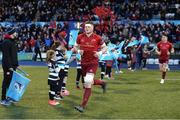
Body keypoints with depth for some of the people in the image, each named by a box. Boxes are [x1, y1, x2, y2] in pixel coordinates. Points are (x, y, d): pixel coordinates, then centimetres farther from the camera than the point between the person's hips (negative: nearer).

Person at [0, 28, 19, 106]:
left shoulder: (12, 41, 16)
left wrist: (16, 64, 16)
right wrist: (9, 66, -23)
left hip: (12, 65, 10)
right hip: (8, 66, -10)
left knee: (11, 81, 14)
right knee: (7, 81, -5)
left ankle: (9, 97, 24)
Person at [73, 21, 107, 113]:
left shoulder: (97, 38, -5)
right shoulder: (80, 37, 3)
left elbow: (105, 47, 6)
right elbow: (75, 47, 14)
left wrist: (100, 53, -14)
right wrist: (78, 51, -8)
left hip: (93, 62, -5)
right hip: (83, 63, 5)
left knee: (88, 83, -15)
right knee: (88, 82, 15)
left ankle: (83, 106, -10)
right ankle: (102, 83, 47)